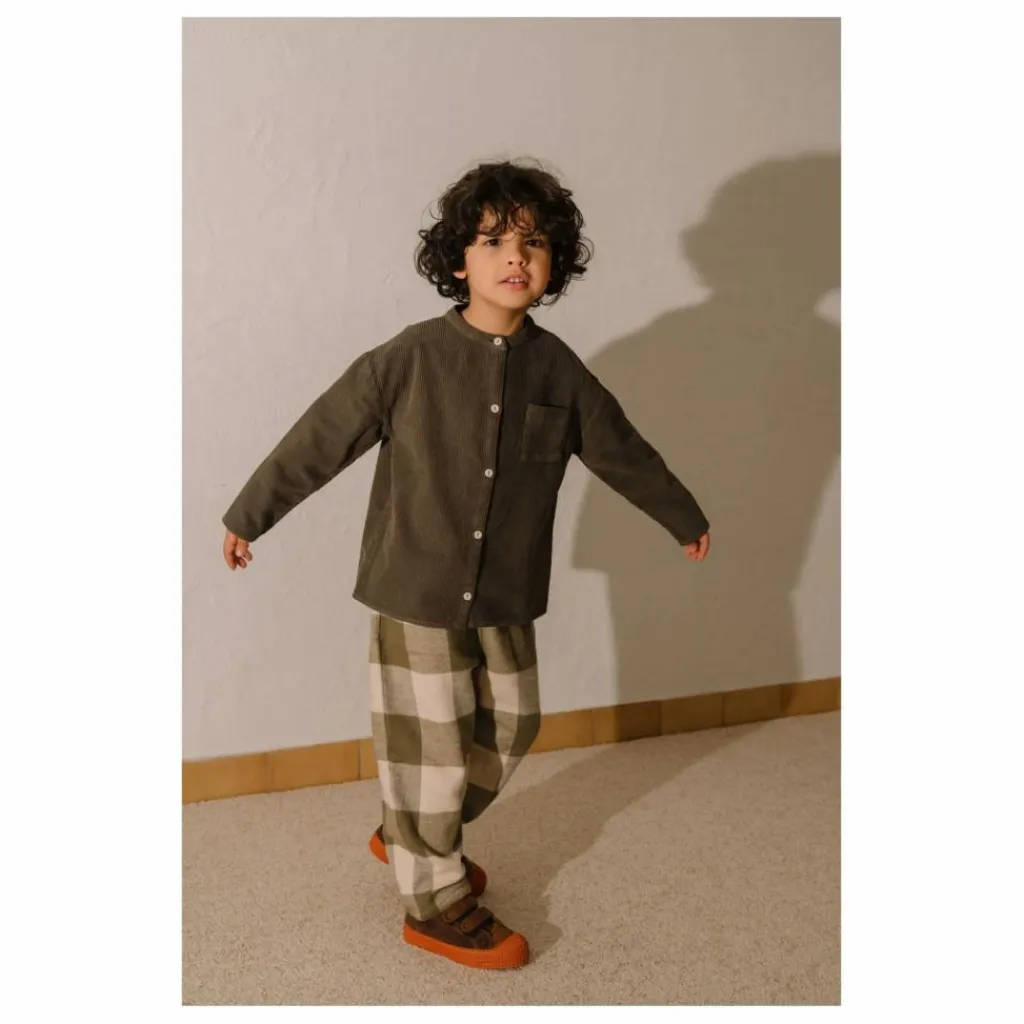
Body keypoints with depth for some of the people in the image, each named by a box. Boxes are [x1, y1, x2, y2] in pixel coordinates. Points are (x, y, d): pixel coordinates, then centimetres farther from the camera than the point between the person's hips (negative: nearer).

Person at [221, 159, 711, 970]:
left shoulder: (559, 371, -2)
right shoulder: (409, 358, -13)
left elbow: (622, 452, 12)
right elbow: (321, 439, -7)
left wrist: (685, 518, 24)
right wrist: (247, 516, 0)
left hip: (507, 598, 5)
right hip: (416, 592, -5)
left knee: (507, 730, 17)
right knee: (431, 746, 6)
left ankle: (410, 837, 42)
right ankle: (435, 901, 27)